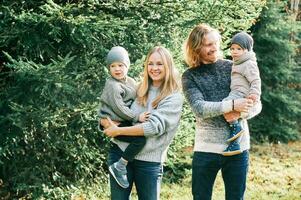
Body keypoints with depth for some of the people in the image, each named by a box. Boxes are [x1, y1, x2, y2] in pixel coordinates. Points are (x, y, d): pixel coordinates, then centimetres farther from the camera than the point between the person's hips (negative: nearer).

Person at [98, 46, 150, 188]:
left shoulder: (131, 82, 12)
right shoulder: (112, 86, -14)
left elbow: (136, 99, 23)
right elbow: (118, 108, -19)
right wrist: (137, 117, -17)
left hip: (125, 122, 9)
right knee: (140, 139, -24)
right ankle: (119, 167, -14)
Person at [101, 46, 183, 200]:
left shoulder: (174, 98, -6)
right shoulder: (139, 90, 9)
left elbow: (155, 126, -18)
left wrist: (118, 131, -16)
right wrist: (108, 122, -11)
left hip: (149, 161, -3)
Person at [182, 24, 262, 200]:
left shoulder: (233, 67, 4)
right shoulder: (190, 76, 1)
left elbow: (256, 104, 2)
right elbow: (199, 108, -15)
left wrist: (240, 113, -17)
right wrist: (232, 105, -23)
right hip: (206, 148, -1)